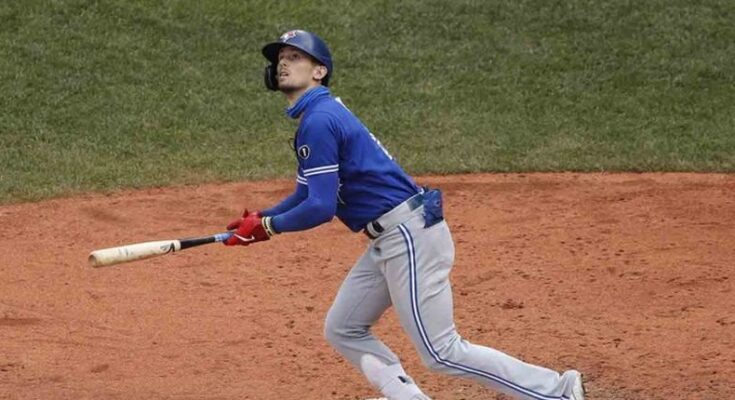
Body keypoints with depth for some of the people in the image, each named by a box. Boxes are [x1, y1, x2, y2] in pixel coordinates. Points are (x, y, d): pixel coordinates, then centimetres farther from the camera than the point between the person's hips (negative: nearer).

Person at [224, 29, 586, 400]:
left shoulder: (319, 121, -15)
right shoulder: (319, 115, 17)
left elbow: (320, 208, -19)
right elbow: (308, 193, 23)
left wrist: (268, 226, -6)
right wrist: (261, 217, 9)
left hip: (408, 234, -11)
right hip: (390, 240, 11)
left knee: (442, 352, -9)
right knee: (342, 331, 16)